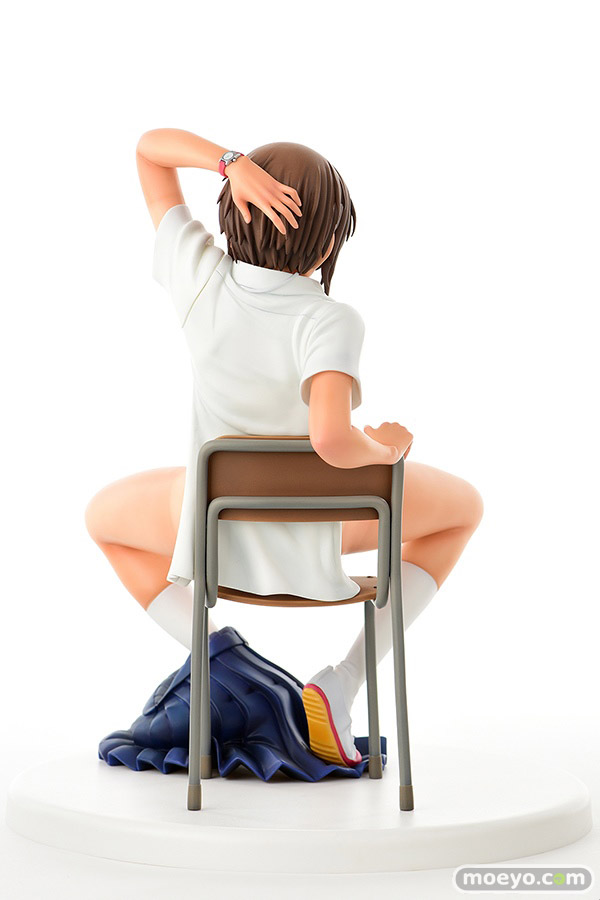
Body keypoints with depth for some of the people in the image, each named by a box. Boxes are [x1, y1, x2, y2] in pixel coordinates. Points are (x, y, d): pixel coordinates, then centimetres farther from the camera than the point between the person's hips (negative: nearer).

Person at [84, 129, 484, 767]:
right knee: (463, 507, 24)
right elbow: (332, 440, -46)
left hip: (215, 526, 3)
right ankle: (339, 687, 11)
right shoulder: (329, 321, -30)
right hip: (316, 527, -2)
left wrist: (230, 161, -26)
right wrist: (384, 447, -23)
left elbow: (149, 147, -8)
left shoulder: (201, 278, -18)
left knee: (105, 516, 34)